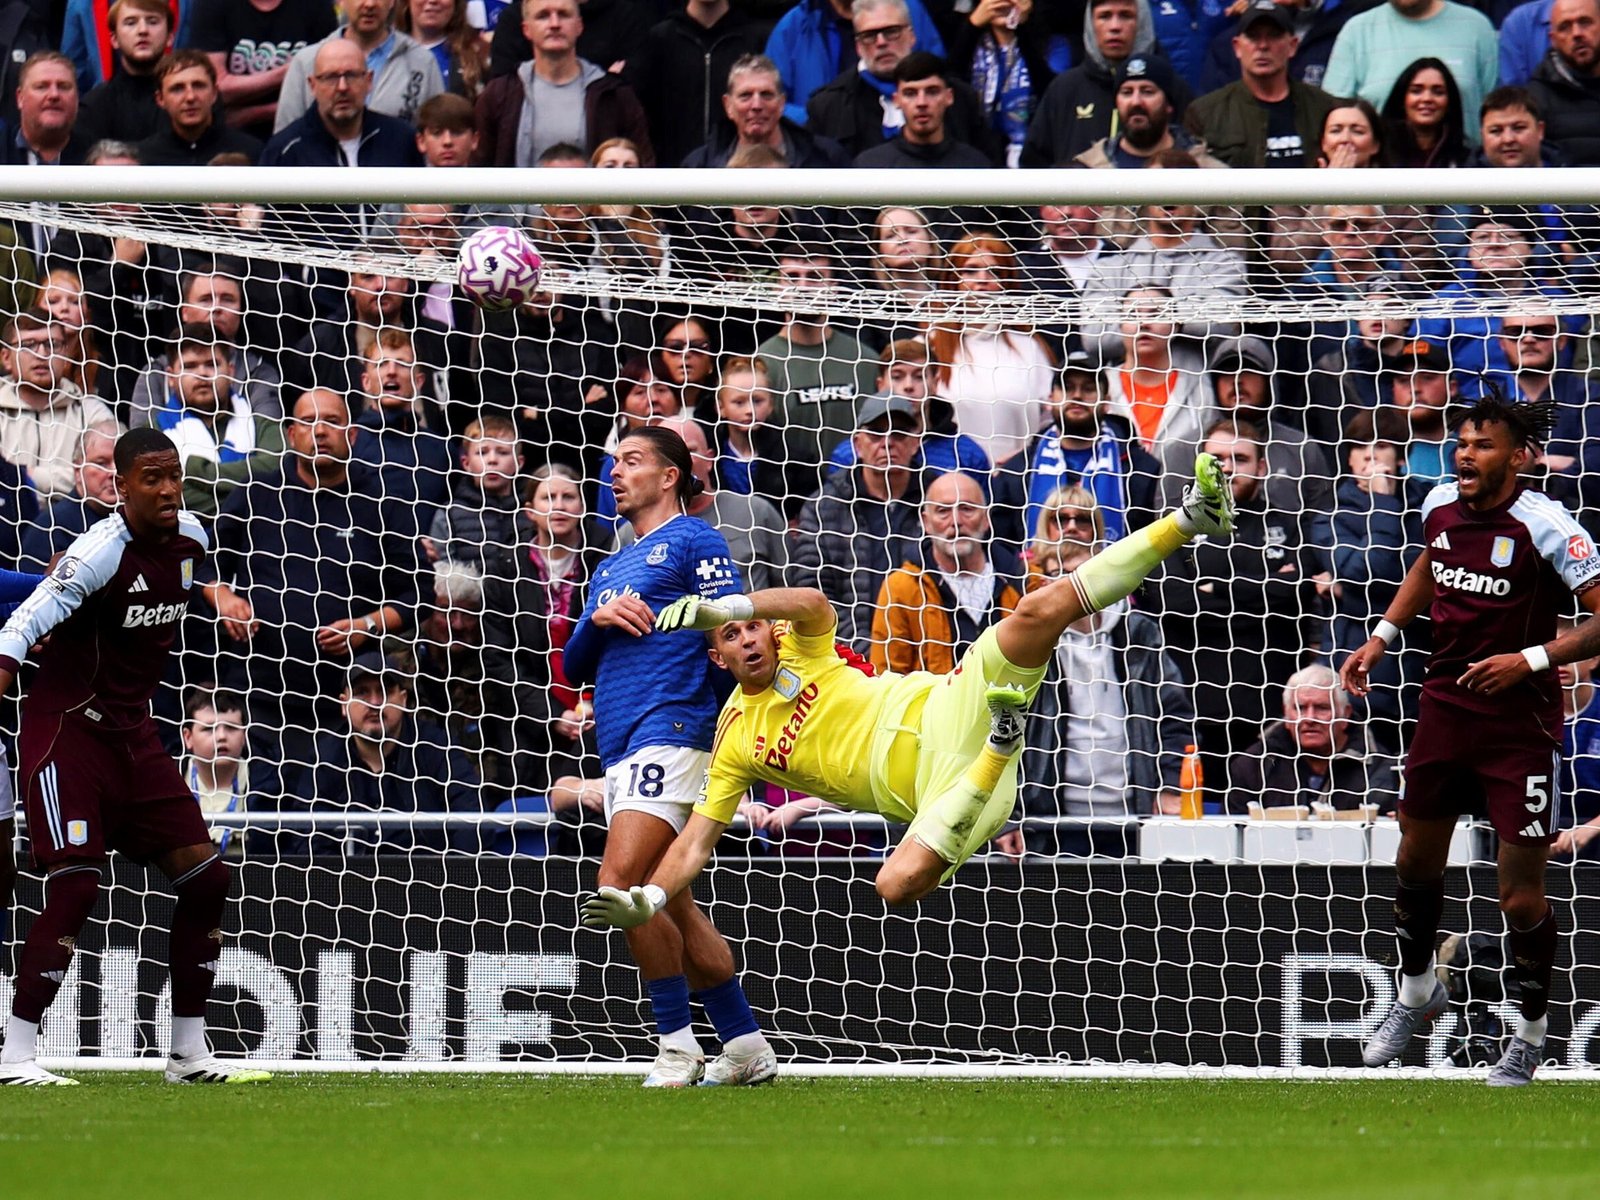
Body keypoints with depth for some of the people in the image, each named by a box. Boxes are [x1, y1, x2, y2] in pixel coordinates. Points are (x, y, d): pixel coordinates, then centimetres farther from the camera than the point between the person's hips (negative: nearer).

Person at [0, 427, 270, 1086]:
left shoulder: (191, 538, 3)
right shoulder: (102, 551, -20)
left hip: (133, 730, 8)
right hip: (67, 727, -8)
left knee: (206, 877, 2)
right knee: (76, 885, -17)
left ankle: (189, 1054, 12)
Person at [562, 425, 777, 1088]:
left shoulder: (693, 541, 1)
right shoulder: (613, 568, 26)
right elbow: (575, 665, 21)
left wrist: (734, 725, -17)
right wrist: (598, 620, 0)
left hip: (670, 732, -9)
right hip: (620, 746, 9)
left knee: (622, 883, -20)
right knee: (670, 904, 8)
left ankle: (677, 1044, -15)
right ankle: (746, 1046, 14)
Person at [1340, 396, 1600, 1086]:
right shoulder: (1441, 505, 0)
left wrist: (1529, 660, -25)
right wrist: (1382, 634, 16)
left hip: (1520, 724, -6)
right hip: (1445, 709, 6)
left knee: (1520, 893, -4)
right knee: (1417, 857, 17)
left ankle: (1531, 1032, 18)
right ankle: (1416, 991, 42)